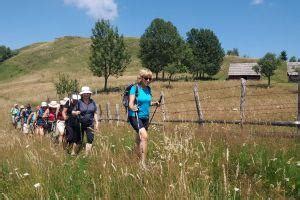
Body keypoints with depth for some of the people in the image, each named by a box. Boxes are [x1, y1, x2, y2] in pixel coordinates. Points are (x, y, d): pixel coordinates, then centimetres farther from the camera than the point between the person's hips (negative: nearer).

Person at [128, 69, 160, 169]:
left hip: (145, 117, 7)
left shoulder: (148, 89, 8)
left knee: (139, 140, 15)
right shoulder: (135, 88, -11)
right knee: (144, 136, -23)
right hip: (135, 116, -7)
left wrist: (154, 103, 2)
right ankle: (143, 162, -21)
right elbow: (131, 103, -18)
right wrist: (133, 108, -39)